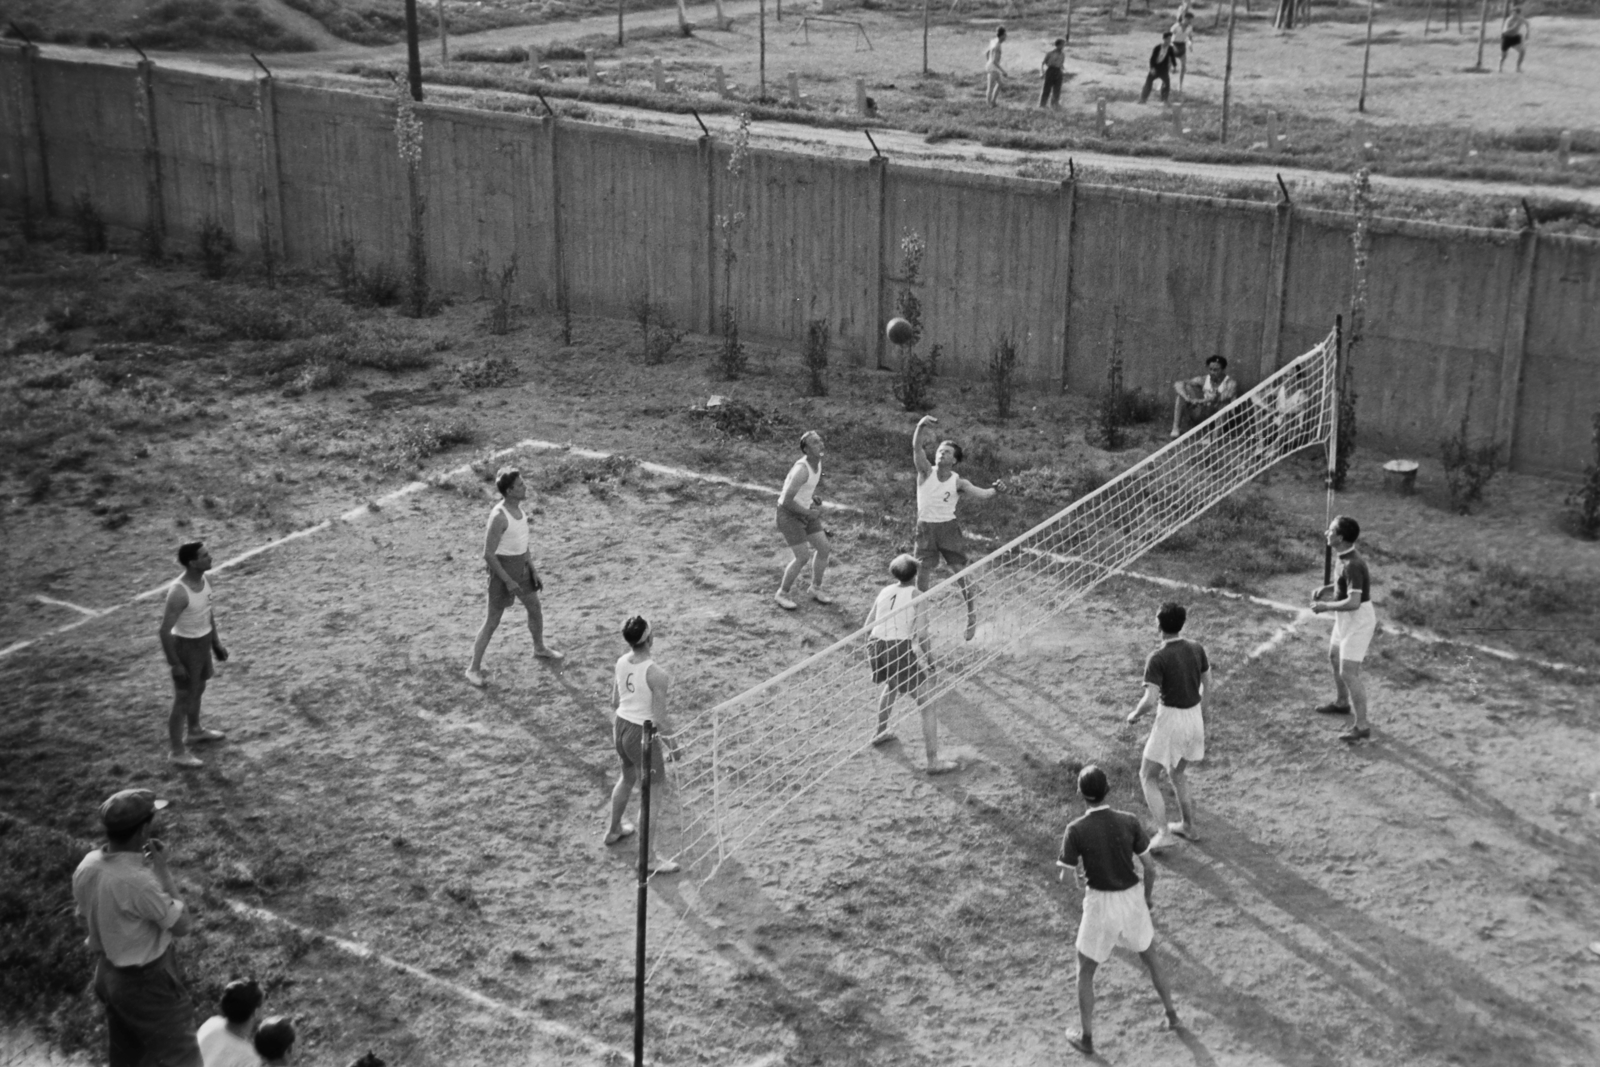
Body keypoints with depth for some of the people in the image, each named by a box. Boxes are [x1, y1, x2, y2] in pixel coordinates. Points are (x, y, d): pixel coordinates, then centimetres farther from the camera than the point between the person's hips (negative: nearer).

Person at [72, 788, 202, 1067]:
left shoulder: (86, 867, -8)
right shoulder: (138, 881, -33)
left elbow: (86, 924, 6)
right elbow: (182, 925, -20)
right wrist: (161, 869, -19)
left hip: (107, 974, 8)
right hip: (147, 981, -8)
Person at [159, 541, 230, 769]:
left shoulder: (204, 579, -6)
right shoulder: (178, 593, -33)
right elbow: (165, 630, -26)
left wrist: (216, 642, 17)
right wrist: (174, 664, -20)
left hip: (202, 642, 8)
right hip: (185, 647, -8)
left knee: (198, 689, 27)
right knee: (183, 699, 5)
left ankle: (194, 731, 50)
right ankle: (178, 752, 21)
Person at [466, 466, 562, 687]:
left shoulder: (518, 507, 1)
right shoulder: (499, 516, -26)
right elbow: (488, 554, -23)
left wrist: (533, 570, 11)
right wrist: (508, 581, -21)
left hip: (521, 567, 8)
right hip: (503, 569, -8)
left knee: (535, 609, 22)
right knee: (492, 621, 0)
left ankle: (540, 648, 47)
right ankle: (474, 669, 12)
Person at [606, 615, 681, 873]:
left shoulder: (621, 663, -3)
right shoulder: (656, 675, -25)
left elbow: (615, 702, 9)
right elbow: (660, 719, -21)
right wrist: (671, 740, -5)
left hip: (620, 726, 8)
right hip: (643, 735, -8)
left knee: (627, 778, 33)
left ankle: (614, 830, 53)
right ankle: (649, 859, 12)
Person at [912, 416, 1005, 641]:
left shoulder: (958, 482, -5)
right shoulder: (926, 472, -5)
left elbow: (980, 494, -19)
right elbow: (916, 447, -19)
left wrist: (995, 489, -41)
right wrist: (921, 426, -37)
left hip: (948, 527, -1)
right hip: (925, 528, 1)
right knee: (921, 577, 0)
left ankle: (972, 617, 14)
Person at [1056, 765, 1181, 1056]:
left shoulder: (1076, 830, -19)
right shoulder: (1129, 822, -12)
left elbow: (1064, 877, -13)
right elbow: (1150, 867, -4)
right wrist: (1147, 899, 15)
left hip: (1100, 906, -3)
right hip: (1132, 901, 3)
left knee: (1085, 972, 20)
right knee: (1150, 958, 31)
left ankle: (1086, 1038, 27)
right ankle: (1172, 1016, 41)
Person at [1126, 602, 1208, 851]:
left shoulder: (1157, 659, -22)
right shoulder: (1196, 648, -3)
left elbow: (1150, 700, -25)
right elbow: (1207, 684, 10)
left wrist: (1135, 715, -5)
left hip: (1170, 721, -6)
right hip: (1194, 719, 6)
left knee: (1147, 777, 11)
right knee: (1176, 773, 28)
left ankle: (1164, 833, 3)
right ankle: (1188, 826, 36)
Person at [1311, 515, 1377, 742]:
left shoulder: (1352, 565, -30)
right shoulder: (1345, 557, 1)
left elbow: (1353, 602, -33)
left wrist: (1325, 606, -22)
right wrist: (1326, 589, 4)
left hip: (1358, 622, -11)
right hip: (1347, 620, 11)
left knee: (1348, 673, -10)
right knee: (1334, 657, 28)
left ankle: (1362, 726, -3)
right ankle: (1342, 703, 50)